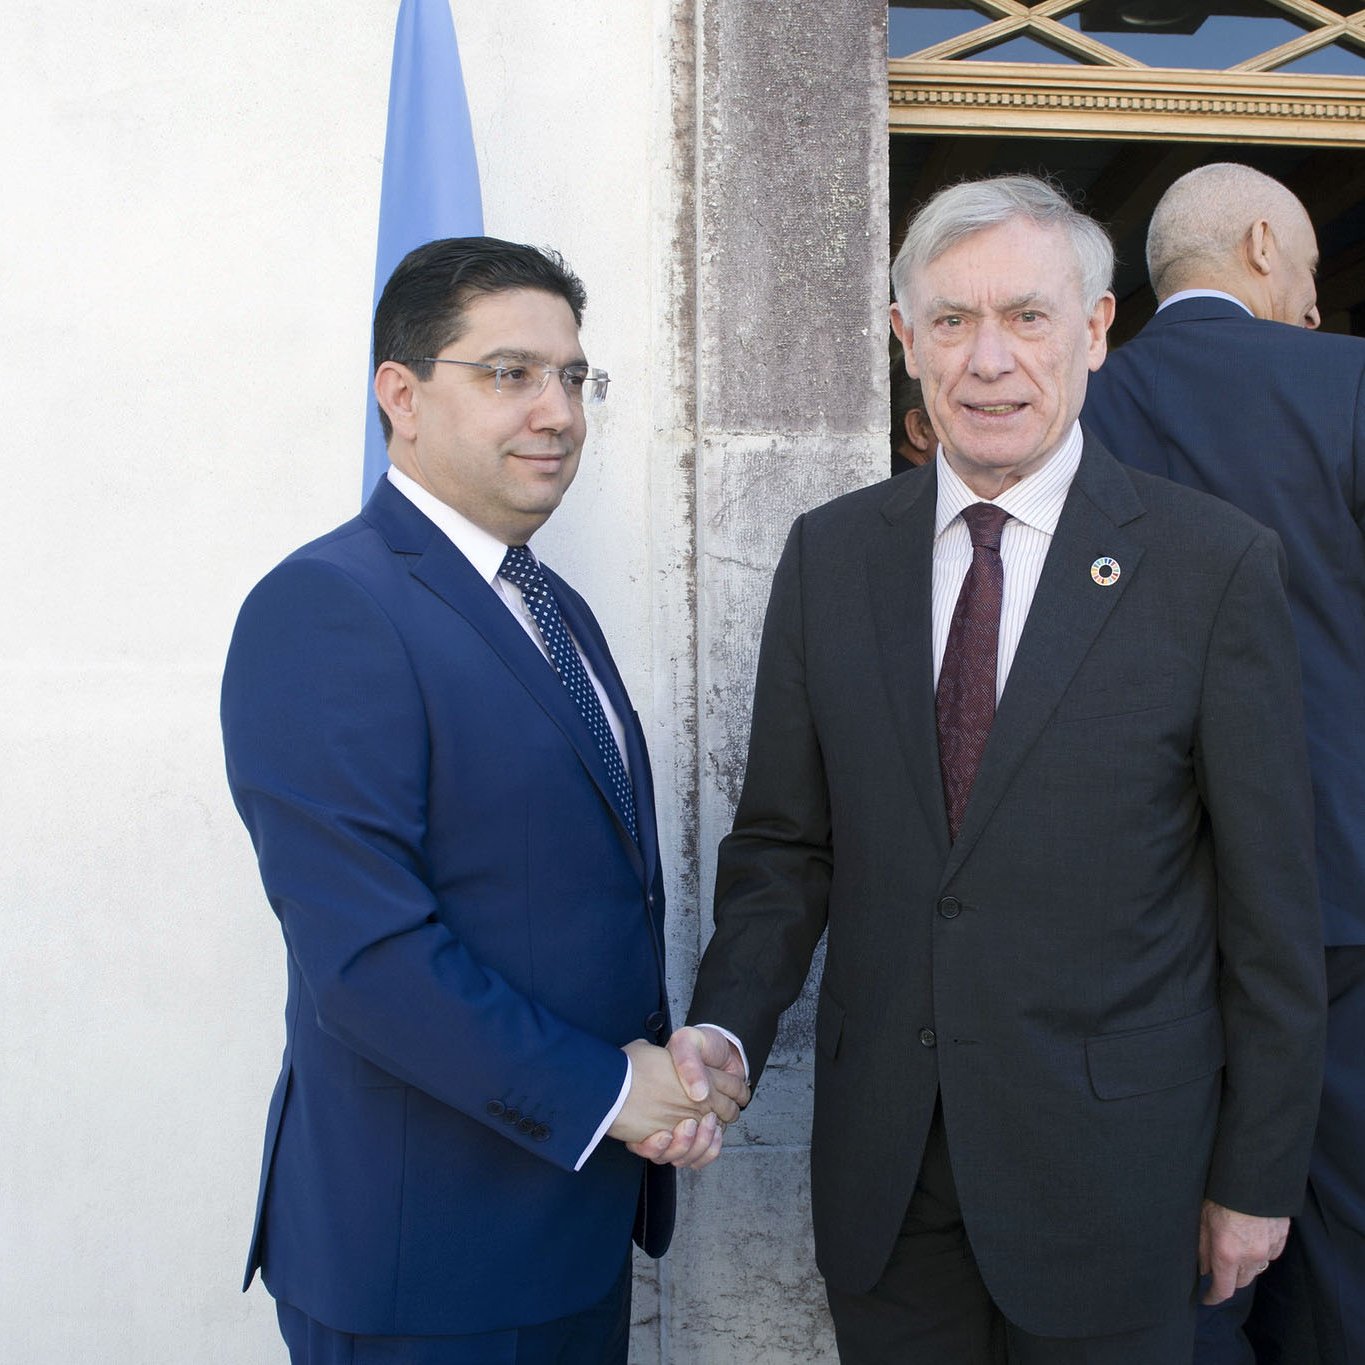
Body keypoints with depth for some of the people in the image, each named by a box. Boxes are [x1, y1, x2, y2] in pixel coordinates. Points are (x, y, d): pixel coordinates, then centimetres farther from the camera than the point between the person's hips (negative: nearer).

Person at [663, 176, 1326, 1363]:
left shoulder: (1216, 563, -9)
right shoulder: (830, 553, 1)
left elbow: (1271, 905, -5)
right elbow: (784, 841, 4)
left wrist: (1258, 1176, -1)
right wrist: (727, 1029, -12)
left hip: (1106, 1163, -2)